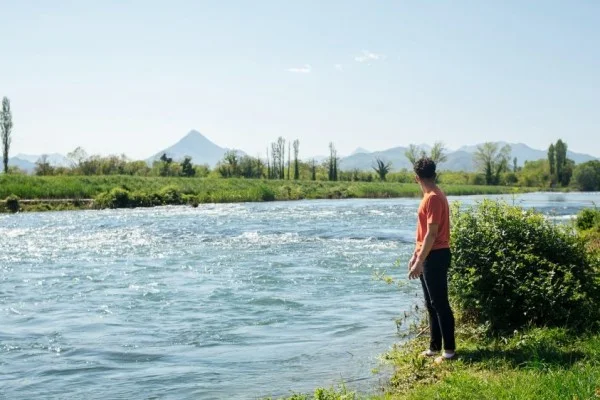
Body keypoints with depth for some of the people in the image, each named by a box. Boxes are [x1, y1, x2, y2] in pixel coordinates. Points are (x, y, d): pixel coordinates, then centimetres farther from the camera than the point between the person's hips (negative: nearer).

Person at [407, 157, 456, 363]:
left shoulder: (434, 198, -18)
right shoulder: (430, 197, 12)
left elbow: (432, 234, -22)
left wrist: (420, 261, -22)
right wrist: (415, 255, 21)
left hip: (435, 257, -10)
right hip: (429, 256, 10)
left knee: (440, 304, -4)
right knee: (431, 304, 15)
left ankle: (449, 349, 4)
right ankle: (435, 346, 23)